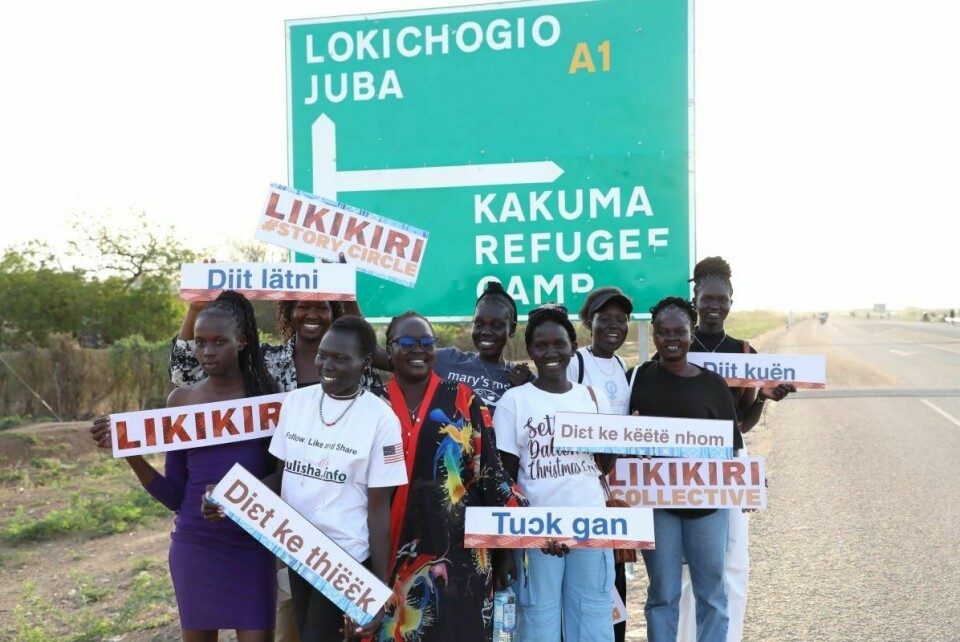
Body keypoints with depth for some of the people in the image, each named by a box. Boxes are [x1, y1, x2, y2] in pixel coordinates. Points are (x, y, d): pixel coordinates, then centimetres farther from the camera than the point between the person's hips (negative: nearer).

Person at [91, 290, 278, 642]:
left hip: (251, 546, -2)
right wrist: (129, 452, -9)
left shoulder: (266, 396, -3)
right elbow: (174, 495, 3)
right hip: (194, 545, 2)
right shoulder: (181, 399, 2)